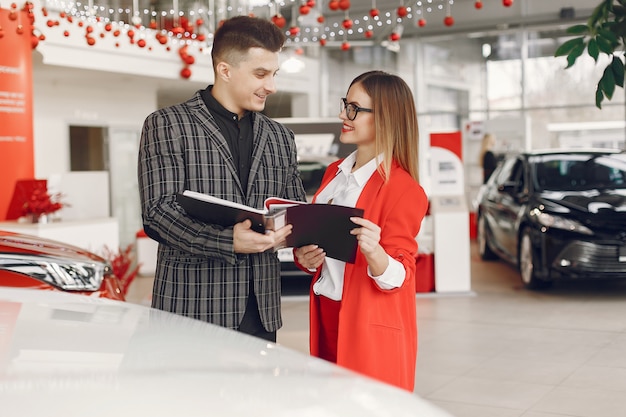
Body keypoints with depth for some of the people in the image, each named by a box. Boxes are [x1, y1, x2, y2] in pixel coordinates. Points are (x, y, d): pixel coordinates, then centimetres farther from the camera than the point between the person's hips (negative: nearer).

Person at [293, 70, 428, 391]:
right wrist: (303, 256, -3)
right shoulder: (335, 173, 8)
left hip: (371, 329, -6)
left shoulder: (402, 188, -14)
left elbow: (396, 279, -15)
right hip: (325, 318, 7)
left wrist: (373, 251, -35)